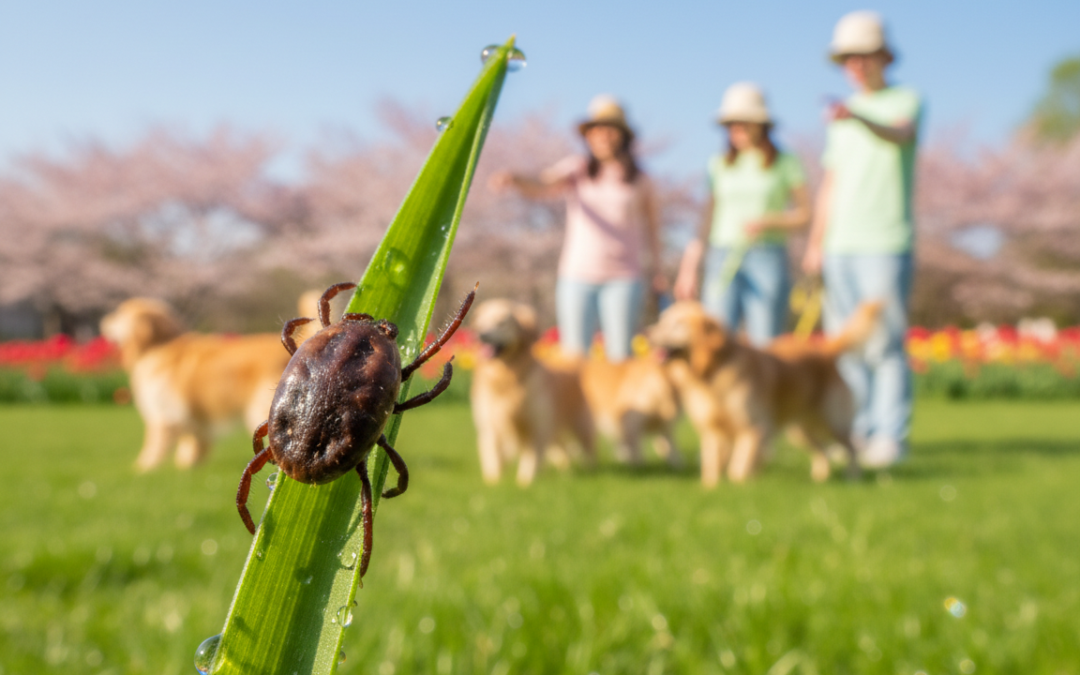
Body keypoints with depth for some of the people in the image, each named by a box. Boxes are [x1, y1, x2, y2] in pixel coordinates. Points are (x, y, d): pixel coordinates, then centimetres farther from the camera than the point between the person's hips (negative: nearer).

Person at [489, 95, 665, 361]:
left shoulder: (638, 179, 5)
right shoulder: (577, 169, 0)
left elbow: (651, 216, 21)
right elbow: (541, 186, -18)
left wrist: (655, 266, 23)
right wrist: (514, 179, -39)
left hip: (623, 279, 0)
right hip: (578, 275, 0)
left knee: (619, 357, -1)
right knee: (574, 357, -2)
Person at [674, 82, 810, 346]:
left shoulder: (785, 164, 7)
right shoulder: (719, 165, 13)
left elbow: (804, 215, 5)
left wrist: (766, 222, -12)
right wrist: (690, 268, 10)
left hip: (767, 257, -2)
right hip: (723, 257, 2)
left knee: (765, 342, -5)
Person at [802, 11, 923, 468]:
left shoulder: (906, 100, 0)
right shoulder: (841, 113, 18)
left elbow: (899, 134, -24)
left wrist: (858, 117, -44)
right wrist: (815, 244, 14)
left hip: (886, 243, -6)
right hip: (841, 243, 6)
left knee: (885, 343, -8)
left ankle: (891, 436, -5)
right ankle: (861, 430, 12)